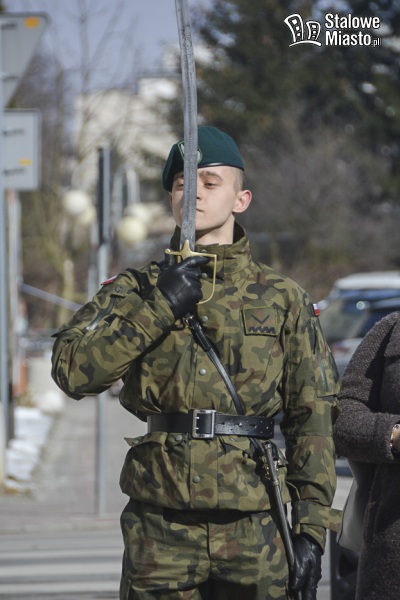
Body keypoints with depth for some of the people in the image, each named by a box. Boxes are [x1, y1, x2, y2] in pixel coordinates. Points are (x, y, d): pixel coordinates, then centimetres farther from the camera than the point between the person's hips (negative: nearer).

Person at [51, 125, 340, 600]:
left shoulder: (282, 299, 8)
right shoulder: (136, 291, 8)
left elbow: (311, 418, 5)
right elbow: (72, 370, -7)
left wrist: (311, 529, -2)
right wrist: (159, 309, -13)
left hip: (253, 526, 0)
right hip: (160, 524, 0)